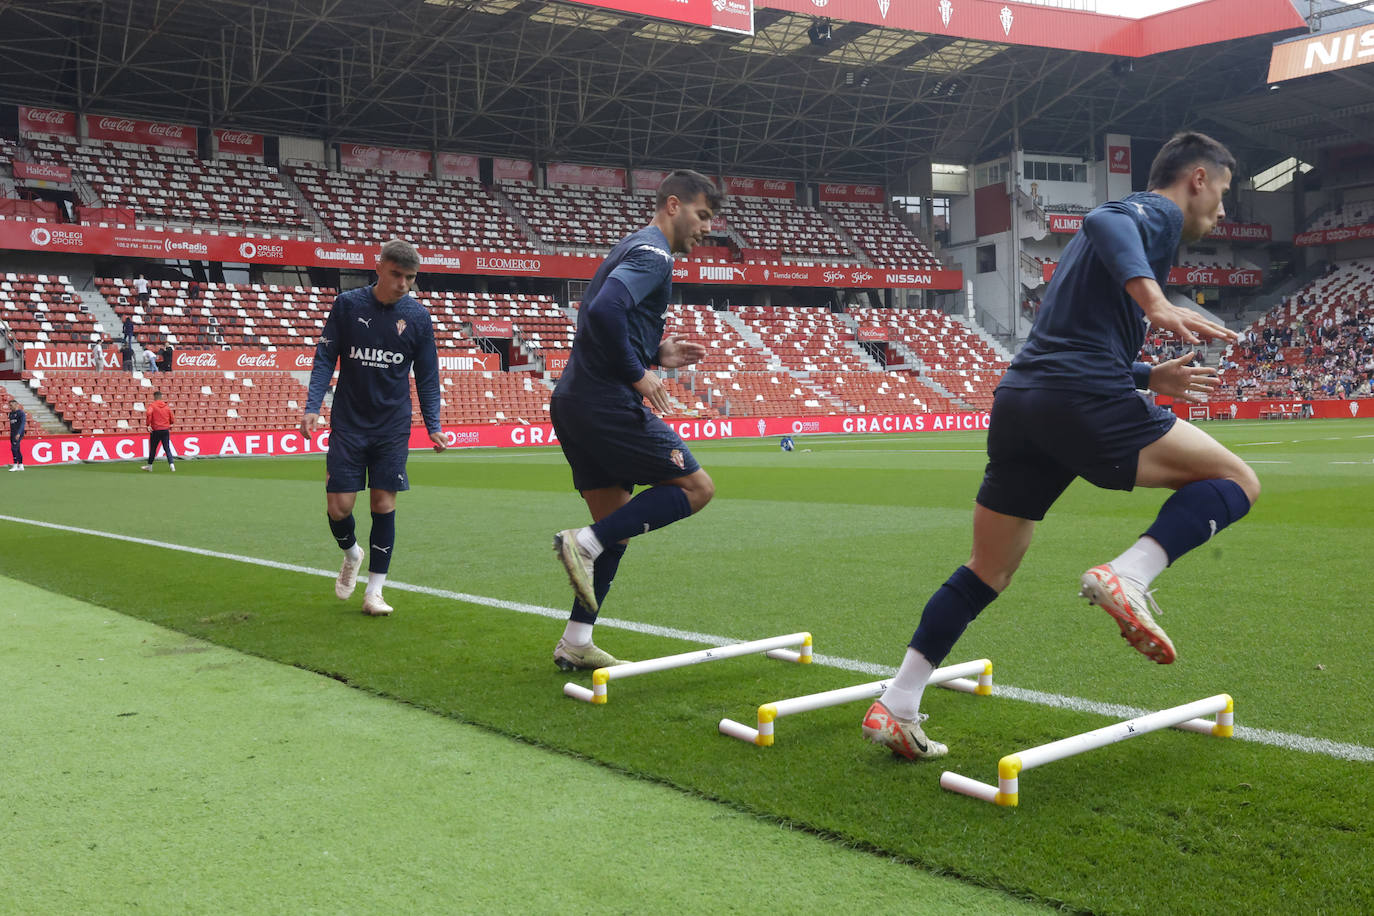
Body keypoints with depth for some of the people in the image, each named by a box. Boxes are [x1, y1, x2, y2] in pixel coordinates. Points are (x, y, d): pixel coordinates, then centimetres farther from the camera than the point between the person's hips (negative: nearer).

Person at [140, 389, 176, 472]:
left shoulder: (153, 406, -4)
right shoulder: (167, 407, 7)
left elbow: (149, 413, -25)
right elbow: (172, 420, 10)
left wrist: (148, 425, -17)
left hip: (156, 430, -2)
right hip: (166, 430, 3)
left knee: (153, 449, 12)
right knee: (167, 449, 4)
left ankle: (149, 465, 24)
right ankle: (171, 464, -13)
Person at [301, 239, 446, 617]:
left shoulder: (418, 316, -1)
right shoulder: (347, 304, -4)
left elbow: (427, 376, 5)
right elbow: (325, 359, -1)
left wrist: (433, 425, -3)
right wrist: (313, 406, -13)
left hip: (393, 429, 1)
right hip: (348, 425, 0)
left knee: (384, 504, -1)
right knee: (338, 506, -3)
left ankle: (374, 590, 10)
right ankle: (351, 554, 30)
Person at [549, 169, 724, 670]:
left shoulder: (632, 249, 23)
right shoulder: (653, 253, -9)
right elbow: (604, 312, -26)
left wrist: (657, 353, 14)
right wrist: (638, 373, -16)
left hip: (572, 401, 10)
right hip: (607, 403, -10)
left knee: (617, 526, 14)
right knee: (696, 486, -3)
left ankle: (576, 642, 14)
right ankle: (584, 542, -10)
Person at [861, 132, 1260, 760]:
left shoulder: (1131, 220, 33)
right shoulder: (1157, 213, 5)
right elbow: (1102, 220, -22)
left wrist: (1149, 377, 37)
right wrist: (1154, 299, -36)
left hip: (1017, 399, 9)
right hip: (1082, 401, -9)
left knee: (988, 571, 15)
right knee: (1235, 481, 4)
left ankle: (895, 708, 11)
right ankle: (1129, 575, -19)